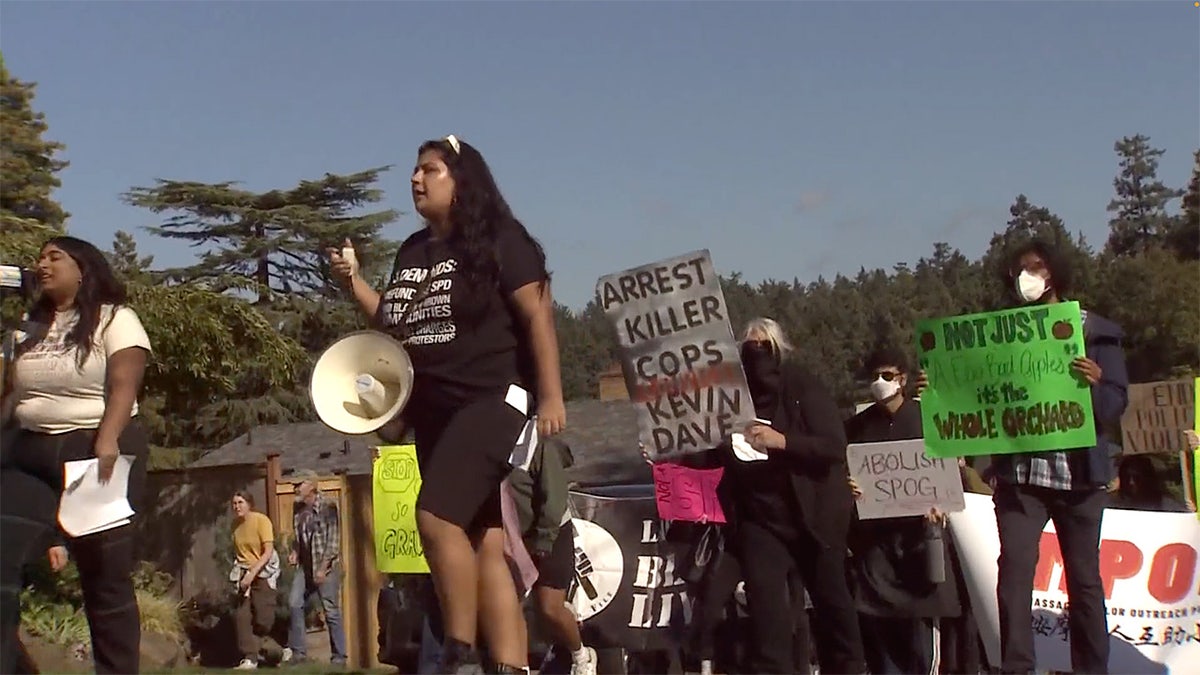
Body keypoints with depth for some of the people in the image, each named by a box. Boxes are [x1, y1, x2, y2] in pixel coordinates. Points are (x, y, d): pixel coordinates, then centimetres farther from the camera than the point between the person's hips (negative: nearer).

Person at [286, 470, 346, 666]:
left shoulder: (328, 507, -10)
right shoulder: (298, 508, 8)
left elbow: (334, 540, -14)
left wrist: (323, 568, -17)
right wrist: (295, 552, 2)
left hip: (326, 566, -6)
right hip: (304, 566, 6)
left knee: (331, 611, -2)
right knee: (294, 603, -4)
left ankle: (339, 656, 8)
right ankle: (298, 651, 7)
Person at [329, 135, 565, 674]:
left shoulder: (498, 238, -4)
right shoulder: (412, 252, 16)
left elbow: (538, 315, -9)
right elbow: (396, 324, 24)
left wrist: (551, 396, -15)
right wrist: (354, 282, 10)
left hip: (491, 399, -7)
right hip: (433, 411, 7)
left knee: (436, 516, -22)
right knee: (483, 541, 5)